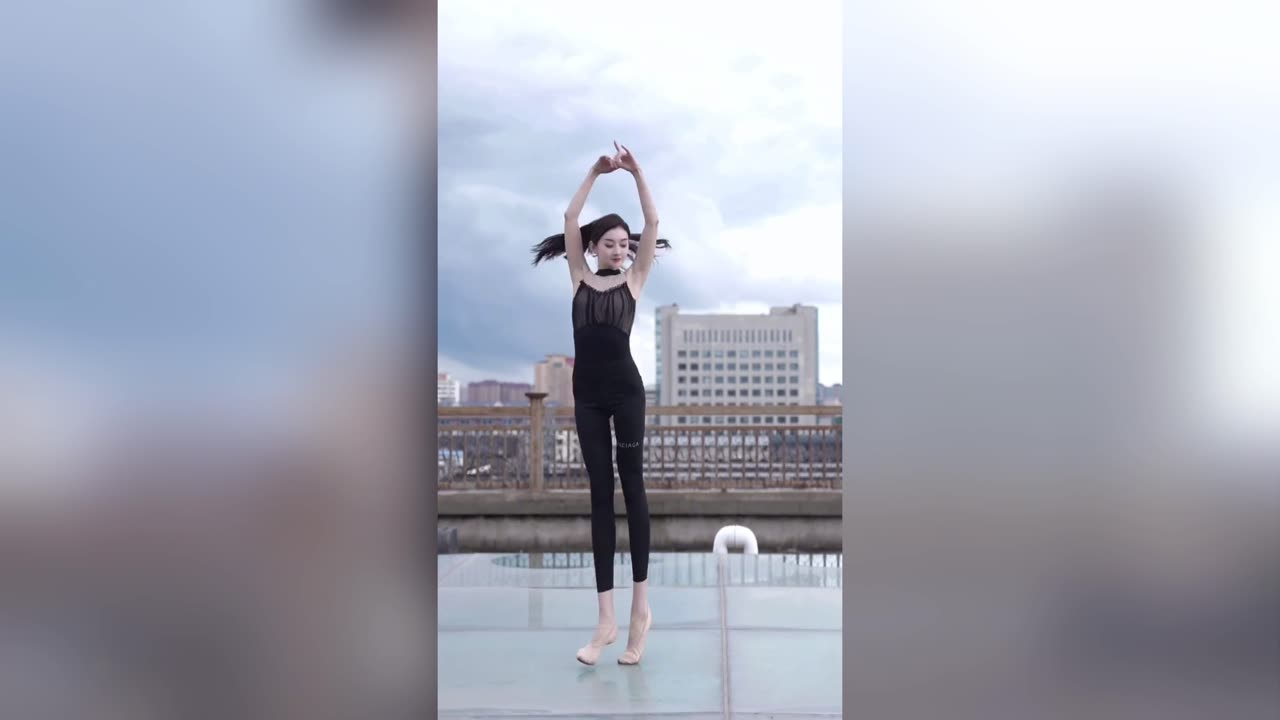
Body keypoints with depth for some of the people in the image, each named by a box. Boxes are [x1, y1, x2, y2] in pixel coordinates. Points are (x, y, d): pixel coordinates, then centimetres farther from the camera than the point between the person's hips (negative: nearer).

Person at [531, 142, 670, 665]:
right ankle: (607, 619, 2)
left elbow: (653, 222, 1)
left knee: (631, 486, -1)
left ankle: (640, 605, 2)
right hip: (587, 395, 2)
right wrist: (595, 172, 4)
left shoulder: (634, 279, 7)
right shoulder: (580, 277, 11)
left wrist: (636, 173, -1)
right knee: (600, 495, 2)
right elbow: (570, 219, 6)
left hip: (625, 389, -2)